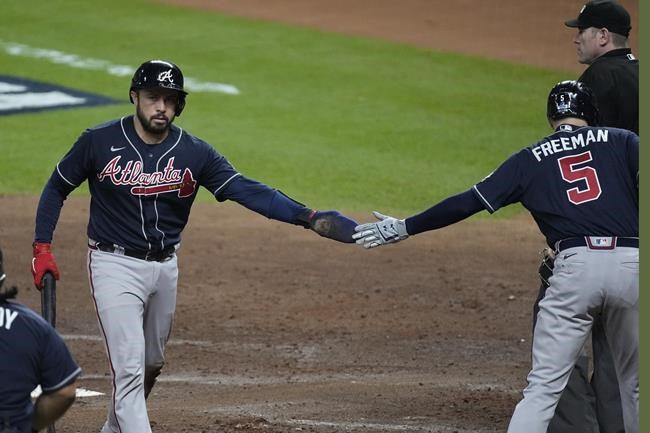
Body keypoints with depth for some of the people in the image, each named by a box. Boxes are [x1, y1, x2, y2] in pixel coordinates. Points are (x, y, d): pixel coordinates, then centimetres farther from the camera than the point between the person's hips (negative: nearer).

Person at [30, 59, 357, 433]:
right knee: (130, 367, -13)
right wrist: (42, 248, -5)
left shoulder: (194, 152, -5)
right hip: (115, 265, -5)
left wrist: (308, 217, -27)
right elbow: (57, 188, 4)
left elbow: (247, 190, -14)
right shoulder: (99, 142, -10)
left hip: (165, 267, 5)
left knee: (151, 363, 19)